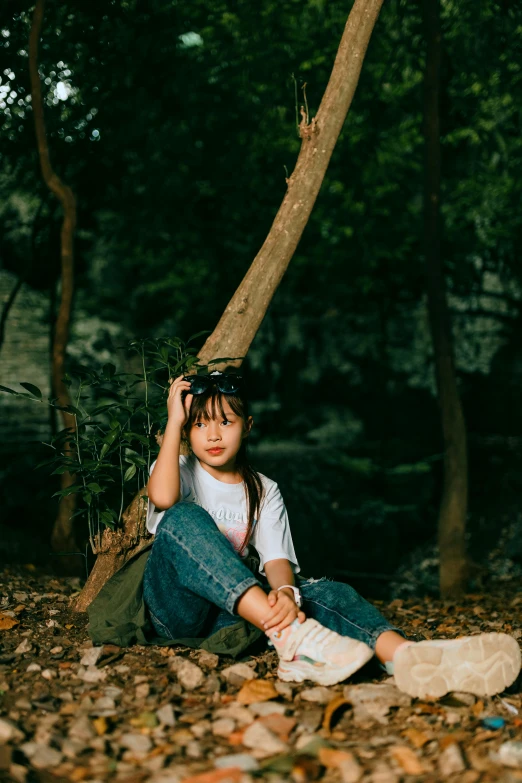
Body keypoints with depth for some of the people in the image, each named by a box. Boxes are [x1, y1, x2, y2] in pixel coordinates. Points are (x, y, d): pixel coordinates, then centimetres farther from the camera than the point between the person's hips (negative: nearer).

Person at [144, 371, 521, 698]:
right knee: (186, 519, -32)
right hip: (177, 610, -2)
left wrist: (285, 592, -30)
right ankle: (292, 635, -49)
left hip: (231, 612, 3)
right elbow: (162, 497, -23)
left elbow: (276, 560, -6)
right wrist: (174, 419, -16)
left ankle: (404, 655, -56)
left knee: (326, 592, -24)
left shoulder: (263, 491, 10)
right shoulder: (180, 471, 4)